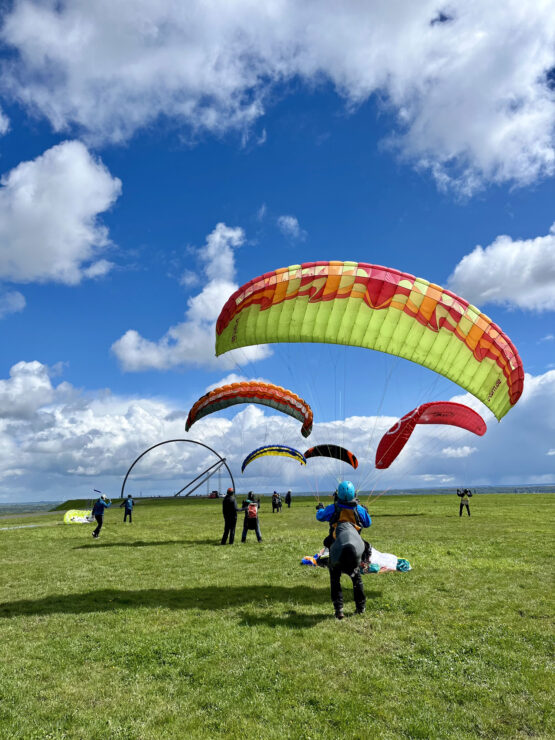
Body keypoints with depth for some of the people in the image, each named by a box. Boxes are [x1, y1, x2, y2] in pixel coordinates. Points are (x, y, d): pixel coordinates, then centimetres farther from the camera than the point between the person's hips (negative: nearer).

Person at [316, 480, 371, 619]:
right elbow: (368, 523, 21)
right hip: (356, 547, 2)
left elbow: (320, 517, 18)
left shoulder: (333, 508, 0)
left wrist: (319, 510, 40)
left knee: (335, 579, 14)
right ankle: (361, 607, 29)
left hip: (336, 547, -2)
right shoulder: (359, 509, 4)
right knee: (356, 577, 24)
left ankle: (338, 610, 7)